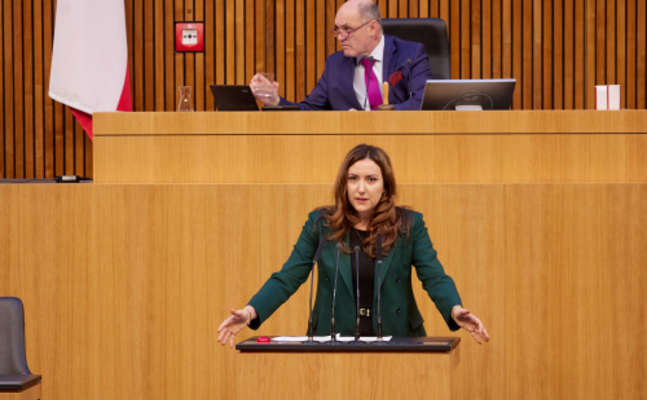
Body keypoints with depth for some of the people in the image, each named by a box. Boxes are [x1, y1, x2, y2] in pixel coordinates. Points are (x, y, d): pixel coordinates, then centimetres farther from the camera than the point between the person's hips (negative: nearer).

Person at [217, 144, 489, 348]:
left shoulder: (410, 225, 5)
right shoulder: (320, 224, 6)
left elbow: (435, 278, -3)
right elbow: (286, 279, 2)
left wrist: (455, 311, -24)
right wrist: (251, 312, -14)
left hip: (397, 340, 0)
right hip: (334, 343, 0)